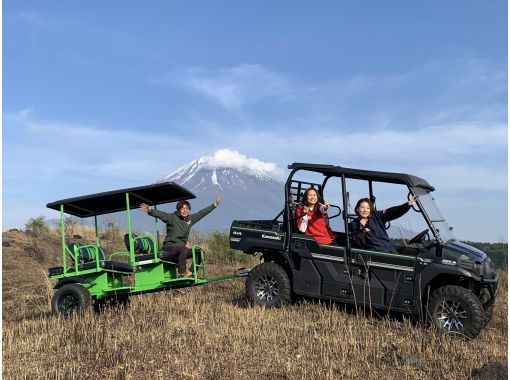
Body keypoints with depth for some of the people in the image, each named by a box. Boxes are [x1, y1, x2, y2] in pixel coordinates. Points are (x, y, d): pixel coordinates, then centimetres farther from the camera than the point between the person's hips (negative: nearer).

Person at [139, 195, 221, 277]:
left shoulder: (191, 218, 9)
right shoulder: (172, 217, -7)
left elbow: (202, 212, 17)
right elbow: (159, 214, -21)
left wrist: (214, 205, 21)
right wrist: (150, 210, -40)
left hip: (181, 248, 7)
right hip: (170, 247, -7)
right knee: (184, 249, -35)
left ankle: (190, 273, -6)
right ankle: (182, 274, -31)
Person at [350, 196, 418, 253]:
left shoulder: (376, 216, 15)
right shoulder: (353, 224, 6)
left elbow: (392, 212, 2)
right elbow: (357, 244, -3)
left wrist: (408, 204, -10)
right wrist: (361, 229, -12)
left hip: (390, 249, 5)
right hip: (375, 252, -5)